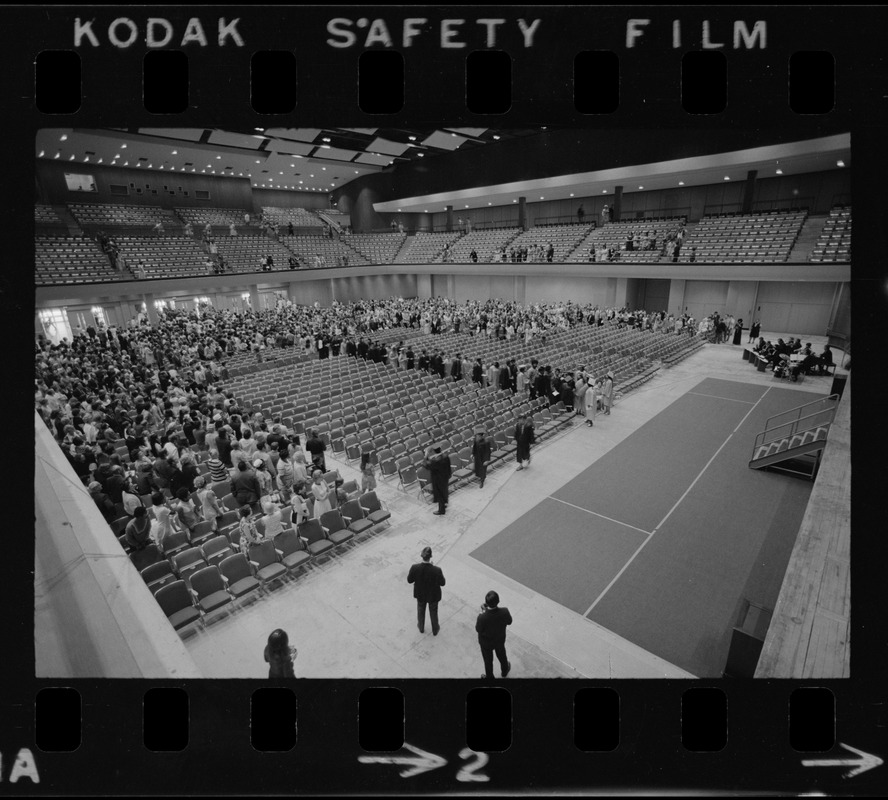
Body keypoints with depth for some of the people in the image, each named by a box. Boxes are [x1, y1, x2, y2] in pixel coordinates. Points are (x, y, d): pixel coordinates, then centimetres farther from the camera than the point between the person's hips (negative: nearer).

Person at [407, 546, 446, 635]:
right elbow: (442, 583, -18)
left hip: (420, 594, 1)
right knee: (433, 612, 28)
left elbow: (409, 580, -14)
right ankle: (435, 630, 53)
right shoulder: (437, 570, -36)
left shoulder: (415, 568, -32)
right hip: (433, 595, -1)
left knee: (421, 611, 32)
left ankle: (421, 628, 56)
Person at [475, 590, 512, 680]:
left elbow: (478, 630, -20)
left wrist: (482, 612, -16)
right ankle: (505, 671, 62)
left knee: (488, 661, 28)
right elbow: (509, 622, -11)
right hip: (500, 640, 3)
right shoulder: (504, 612, -35)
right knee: (502, 656, 34)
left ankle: (489, 677, 53)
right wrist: (497, 608, -9)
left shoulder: (482, 617, -42)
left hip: (486, 643, -2)